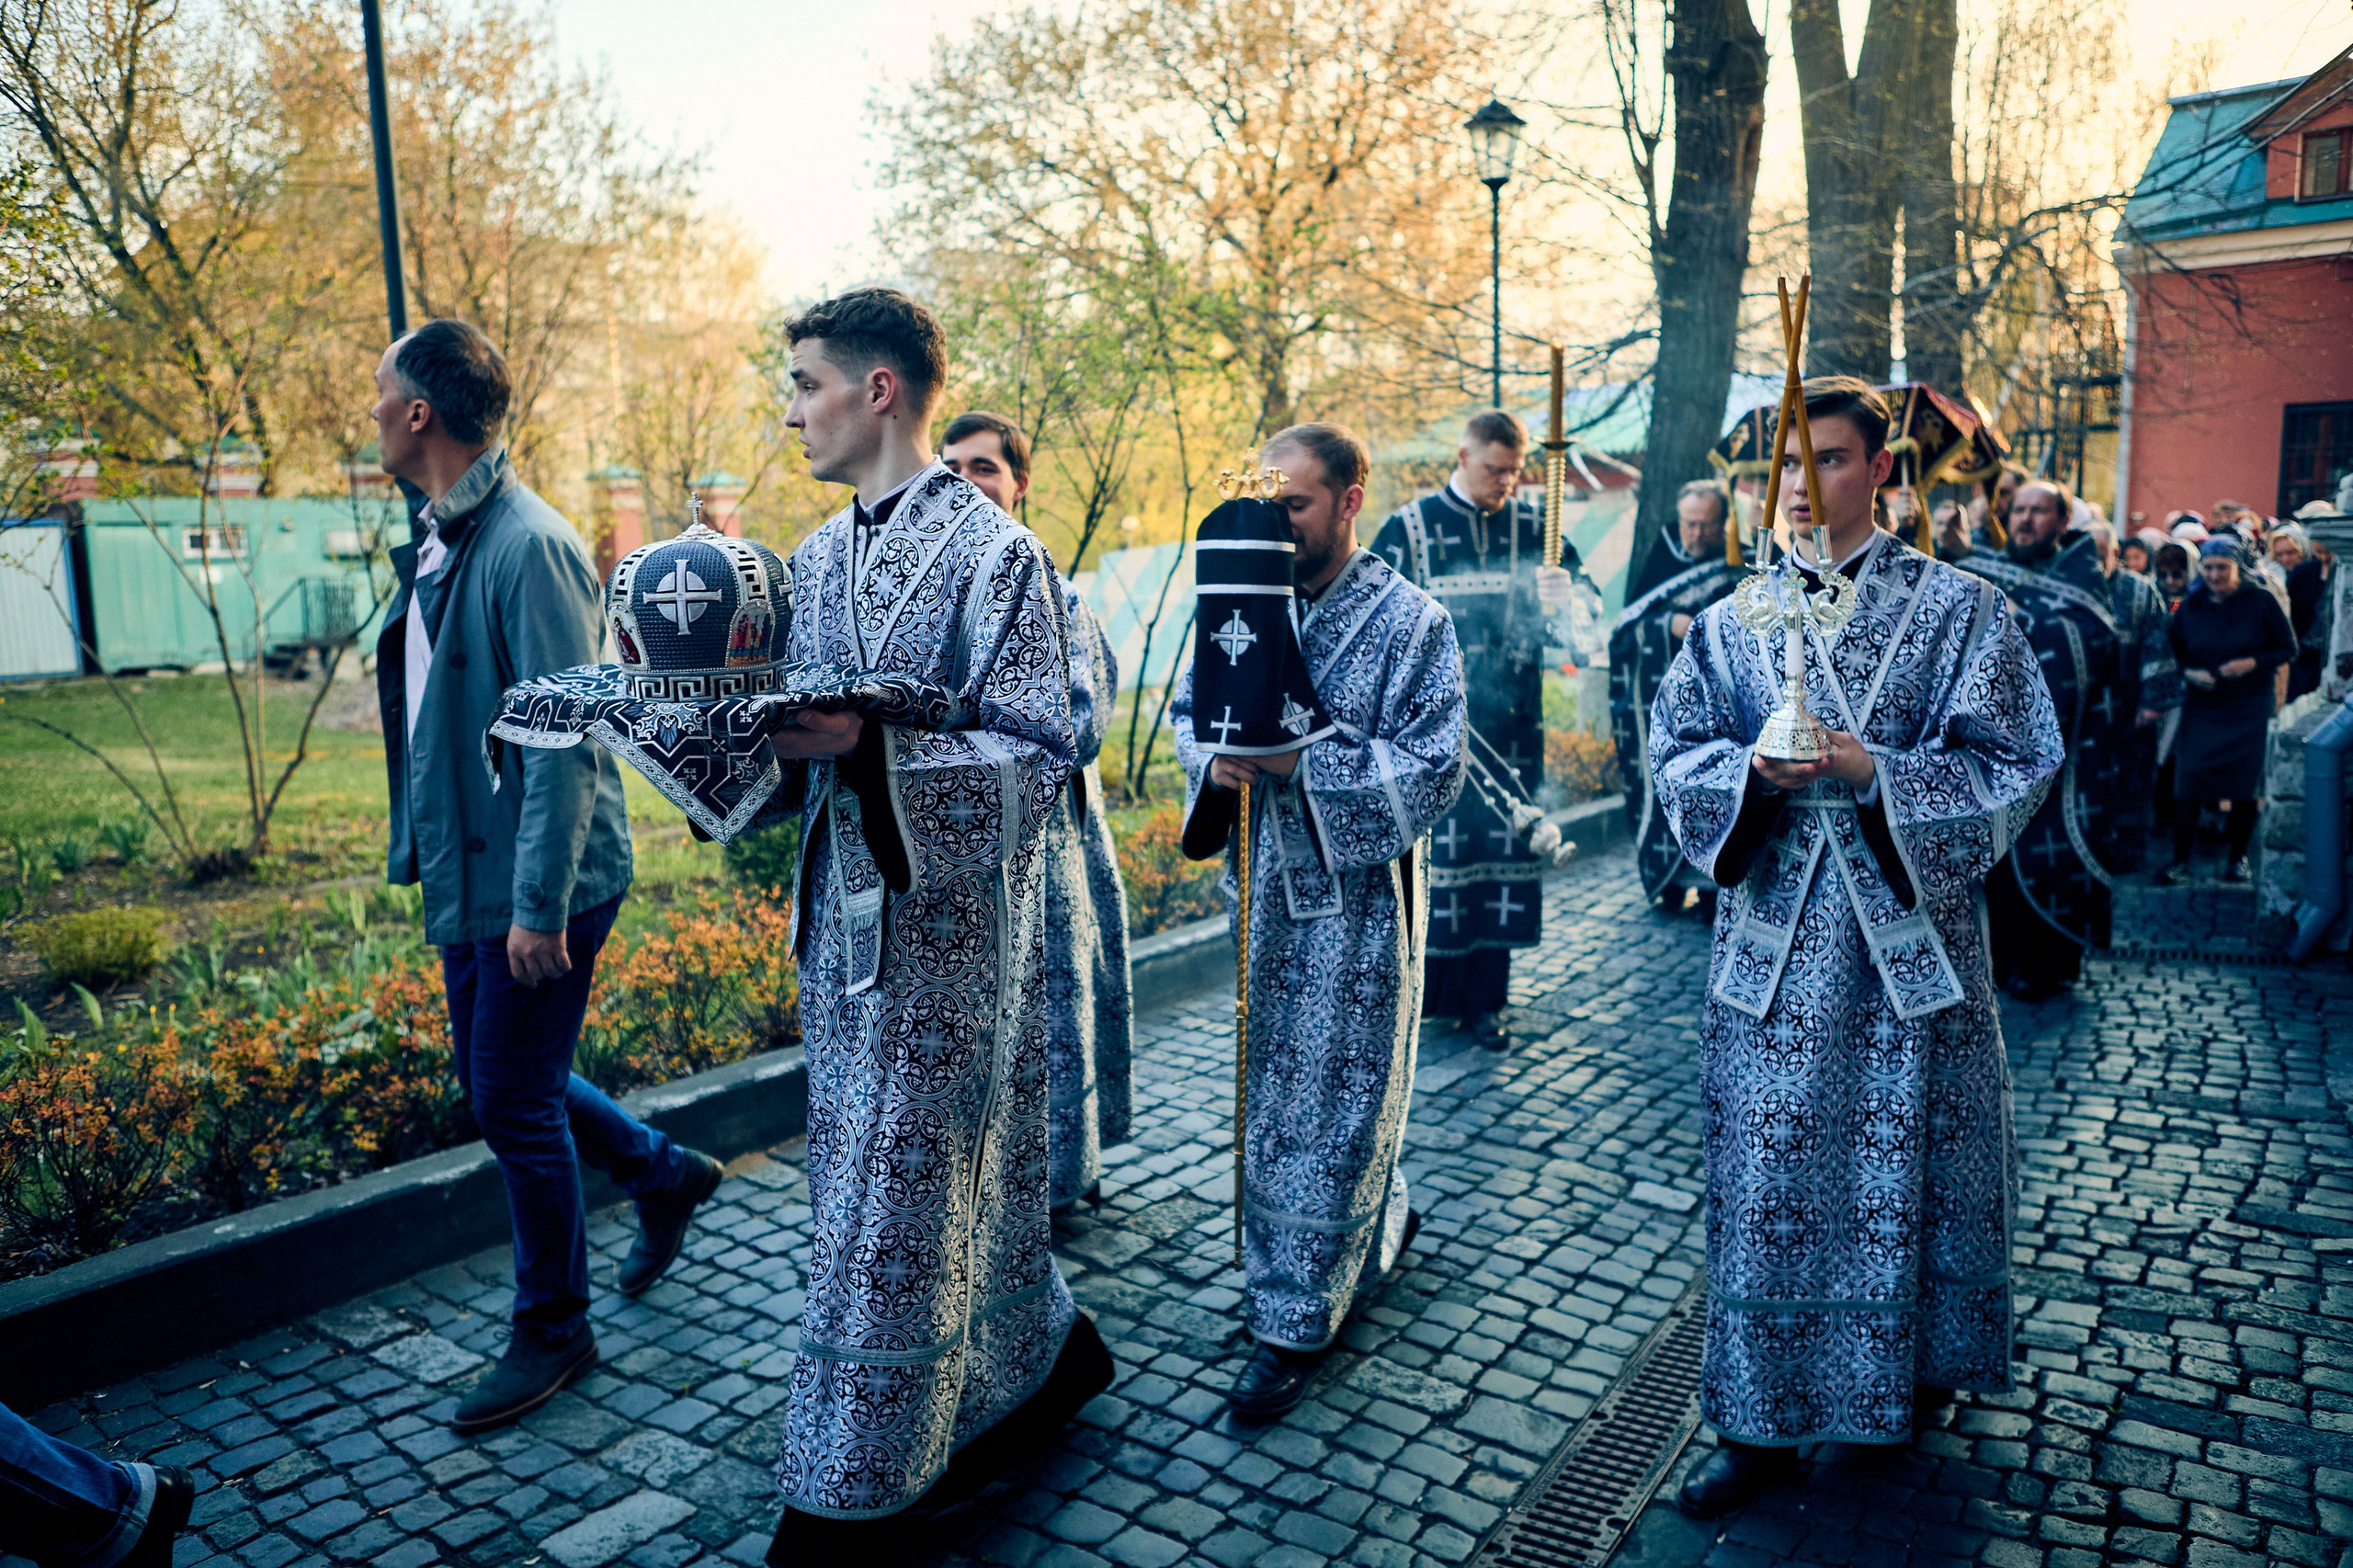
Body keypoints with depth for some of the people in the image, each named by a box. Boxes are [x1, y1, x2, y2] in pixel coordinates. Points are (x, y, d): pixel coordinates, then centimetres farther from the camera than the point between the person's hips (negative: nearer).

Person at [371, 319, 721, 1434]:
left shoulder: (528, 548, -20)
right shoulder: (442, 542, 10)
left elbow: (563, 736, -23)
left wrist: (540, 904, -23)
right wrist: (430, 846, 20)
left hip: (538, 883, -10)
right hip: (469, 871, 10)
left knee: (513, 1104, 2)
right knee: (493, 1082, 19)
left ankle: (553, 1330, 21)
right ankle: (665, 1175, 39)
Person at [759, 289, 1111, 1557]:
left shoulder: (992, 550, -11)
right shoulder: (819, 556, 12)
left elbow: (1035, 759, -16)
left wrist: (869, 747, -27)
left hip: (945, 928, -7)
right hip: (846, 921, 7)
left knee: (890, 1212, 1)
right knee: (963, 1180, 17)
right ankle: (1044, 1356, 40)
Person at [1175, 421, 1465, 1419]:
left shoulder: (1412, 624, -10)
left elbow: (1432, 774, -15)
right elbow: (1187, 709, 13)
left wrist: (1302, 759, -23)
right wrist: (1216, 758, -11)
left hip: (1356, 898, -6)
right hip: (1261, 889, 6)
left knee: (1328, 1107, 1)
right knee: (1267, 1091, 18)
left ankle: (1295, 1324, 14)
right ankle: (1380, 1220, 43)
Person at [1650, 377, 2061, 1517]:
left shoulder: (1960, 607, -1)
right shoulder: (1734, 619, 7)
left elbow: (2019, 761, -5)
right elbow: (1676, 747, 4)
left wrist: (1873, 773, -19)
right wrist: (1755, 770, -16)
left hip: (1908, 933, -1)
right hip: (1773, 936, 2)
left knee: (1907, 1163, 10)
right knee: (1767, 1178, 4)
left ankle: (1910, 1368, 35)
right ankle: (1763, 1423, 16)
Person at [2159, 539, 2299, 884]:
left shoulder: (2261, 602, -3)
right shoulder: (2189, 608, 3)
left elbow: (2288, 649, 1)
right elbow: (2175, 656, 11)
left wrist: (2253, 663, -16)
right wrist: (2189, 673, -10)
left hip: (2249, 707, -1)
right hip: (2201, 706, 1)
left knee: (2245, 784, 3)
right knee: (2188, 779, -8)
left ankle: (2237, 858, 17)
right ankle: (2181, 859, -2)